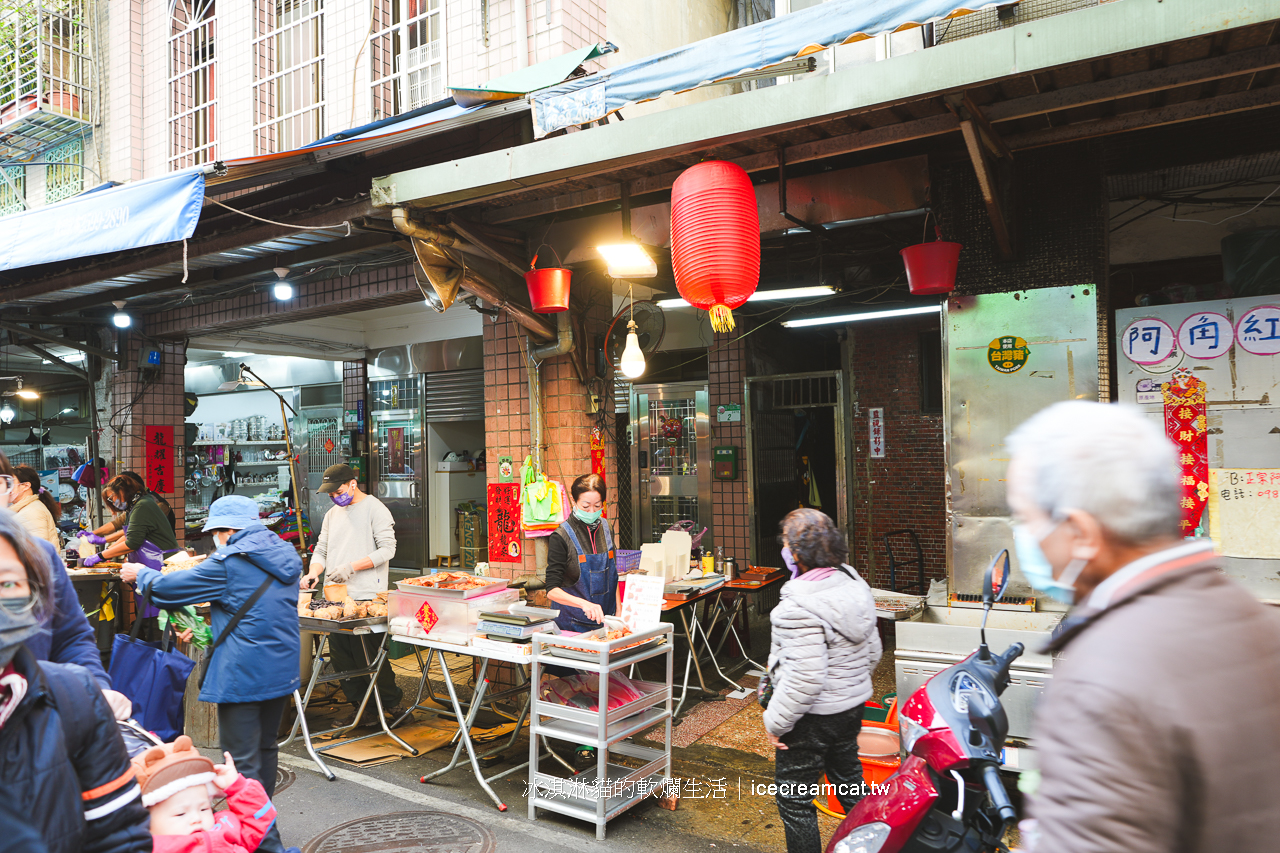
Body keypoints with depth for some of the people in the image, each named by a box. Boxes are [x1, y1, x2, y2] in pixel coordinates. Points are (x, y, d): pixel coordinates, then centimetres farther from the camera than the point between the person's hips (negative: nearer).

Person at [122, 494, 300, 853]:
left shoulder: (229, 562, -13)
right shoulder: (285, 555, 10)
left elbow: (171, 588, -4)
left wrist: (141, 575, 17)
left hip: (242, 675, -8)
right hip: (282, 671, 8)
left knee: (243, 763, -1)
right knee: (264, 749, 21)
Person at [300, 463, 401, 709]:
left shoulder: (375, 509, -5)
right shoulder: (332, 514, 18)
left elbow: (387, 549, -11)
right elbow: (321, 549, 20)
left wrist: (351, 567, -18)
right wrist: (314, 572, 0)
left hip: (365, 598, -7)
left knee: (367, 657, -6)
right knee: (340, 657, 10)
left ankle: (390, 701, 12)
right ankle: (360, 706, 22)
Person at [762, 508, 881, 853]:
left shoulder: (799, 607, -27)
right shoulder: (855, 585, -1)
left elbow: (805, 678, -30)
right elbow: (872, 653, 9)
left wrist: (776, 721, -18)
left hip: (813, 718, -8)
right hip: (853, 707, 9)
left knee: (795, 800, 9)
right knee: (849, 782, 27)